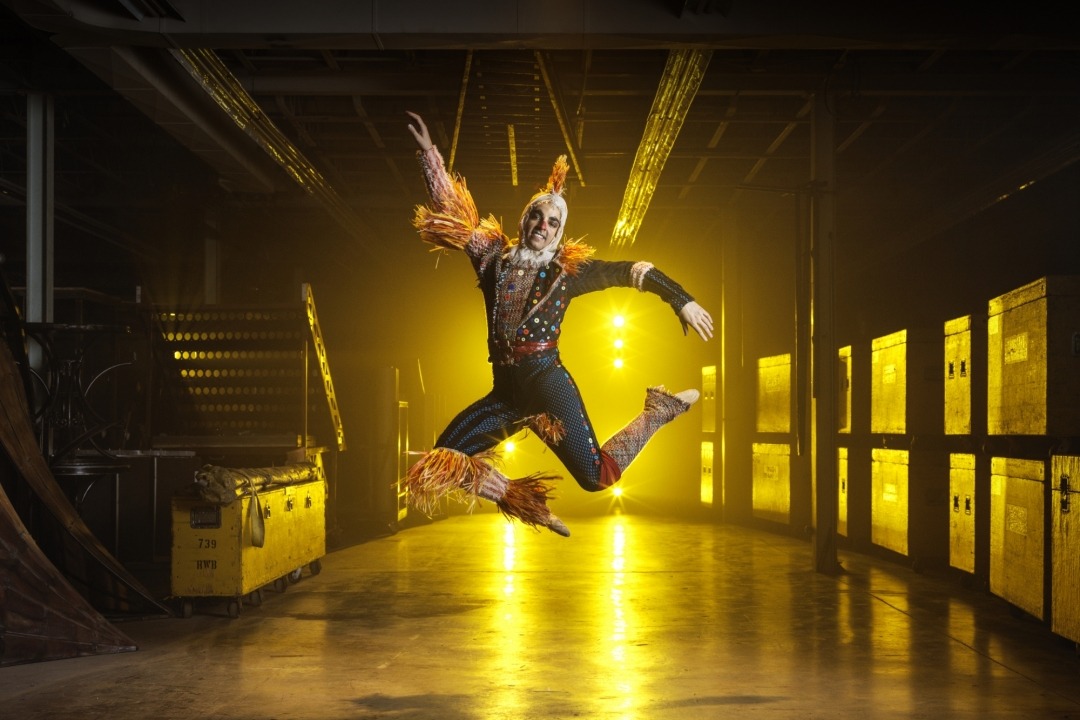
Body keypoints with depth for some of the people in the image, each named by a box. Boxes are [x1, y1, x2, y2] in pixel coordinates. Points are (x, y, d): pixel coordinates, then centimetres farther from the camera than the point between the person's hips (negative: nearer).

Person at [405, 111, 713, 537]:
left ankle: (657, 412, 14)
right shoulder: (494, 258, 11)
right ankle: (524, 501, 11)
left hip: (547, 382, -4)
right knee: (442, 461, -3)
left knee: (596, 477, -12)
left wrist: (681, 300, 2)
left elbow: (632, 272, 9)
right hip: (505, 391, 4)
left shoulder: (569, 268, 5)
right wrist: (428, 152, 4)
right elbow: (452, 211, 11)